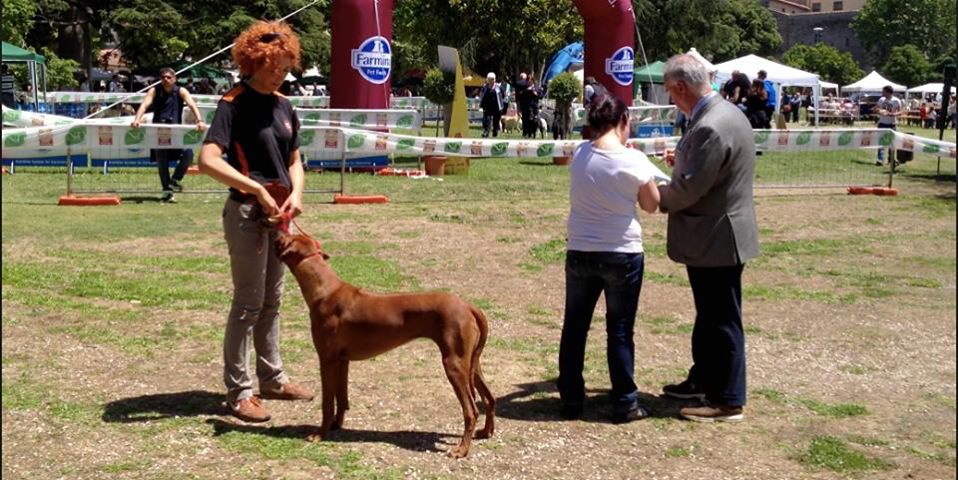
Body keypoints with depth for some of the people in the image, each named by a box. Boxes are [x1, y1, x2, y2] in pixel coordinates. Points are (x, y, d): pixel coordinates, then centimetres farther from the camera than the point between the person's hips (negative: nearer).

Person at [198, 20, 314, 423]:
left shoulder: (284, 106, 9)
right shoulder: (234, 104, -13)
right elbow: (208, 161, -23)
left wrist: (295, 192, -3)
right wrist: (257, 189, -24)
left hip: (278, 212, 7)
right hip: (247, 212, -7)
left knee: (272, 299, 15)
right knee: (248, 302, -2)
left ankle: (272, 378, 27)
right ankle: (238, 390, 8)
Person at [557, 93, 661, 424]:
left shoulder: (579, 155, -4)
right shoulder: (634, 161, -13)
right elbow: (651, 206, -2)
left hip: (580, 253, 3)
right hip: (622, 254, -3)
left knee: (574, 328, 13)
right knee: (620, 331, 7)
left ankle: (571, 400, 20)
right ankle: (625, 404, 14)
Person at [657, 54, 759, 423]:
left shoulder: (710, 128, -25)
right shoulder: (725, 113, 8)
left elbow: (688, 189, -24)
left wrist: (656, 196, -7)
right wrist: (682, 161, 9)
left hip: (716, 239, -10)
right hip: (716, 235, 10)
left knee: (722, 320, 1)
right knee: (709, 315, 22)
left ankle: (728, 401, 12)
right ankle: (703, 379, 37)